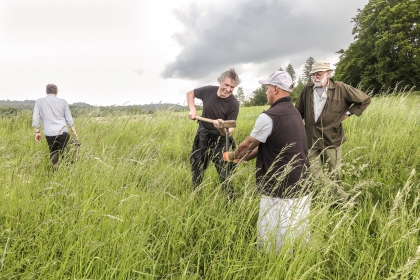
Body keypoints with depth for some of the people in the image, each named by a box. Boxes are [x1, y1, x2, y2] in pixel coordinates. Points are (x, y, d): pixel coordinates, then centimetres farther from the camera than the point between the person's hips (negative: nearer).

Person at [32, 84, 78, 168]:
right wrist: (74, 131, 12)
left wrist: (37, 132, 9)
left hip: (49, 133, 1)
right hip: (63, 132, 0)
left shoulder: (39, 102, 5)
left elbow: (35, 118, 2)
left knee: (53, 153, 15)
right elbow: (69, 119, 6)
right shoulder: (63, 102, 5)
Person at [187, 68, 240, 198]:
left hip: (220, 142, -4)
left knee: (225, 177, -3)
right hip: (202, 139, 4)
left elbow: (229, 131, -21)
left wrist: (222, 128, -44)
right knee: (196, 172, 17)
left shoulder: (234, 104, -19)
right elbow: (190, 93, 10)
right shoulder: (208, 90, -10)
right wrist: (192, 110, -6)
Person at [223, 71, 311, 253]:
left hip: (280, 192, -8)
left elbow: (247, 146, -5)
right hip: (302, 188, 9)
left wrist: (231, 156, 15)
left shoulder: (269, 117, -17)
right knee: (299, 237, 19)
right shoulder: (294, 113, 10)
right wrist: (242, 158, 19)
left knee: (272, 243, 6)